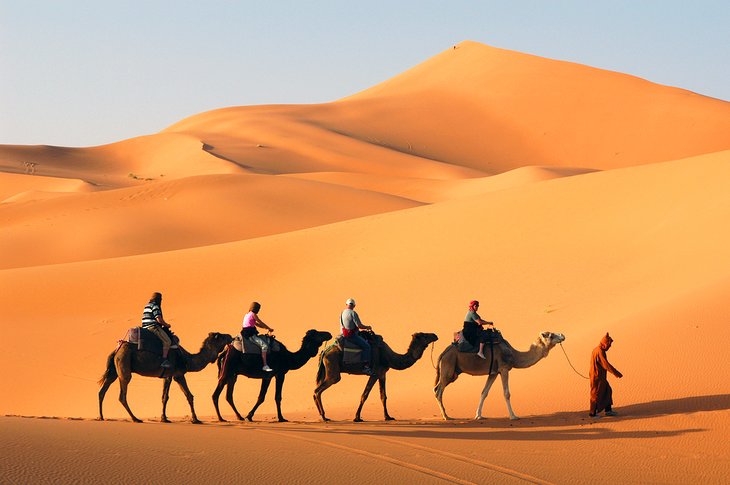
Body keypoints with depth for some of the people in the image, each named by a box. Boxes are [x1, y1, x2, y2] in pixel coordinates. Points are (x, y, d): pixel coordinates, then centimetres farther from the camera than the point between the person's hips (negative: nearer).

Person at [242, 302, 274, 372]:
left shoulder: (247, 315, 21)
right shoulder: (253, 314, -7)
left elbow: (257, 324, 27)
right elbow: (261, 323, -2)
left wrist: (267, 328, 24)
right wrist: (269, 328, 12)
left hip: (247, 334, 10)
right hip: (250, 335, -10)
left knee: (266, 342, 21)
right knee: (264, 345, -21)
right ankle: (265, 365, -25)